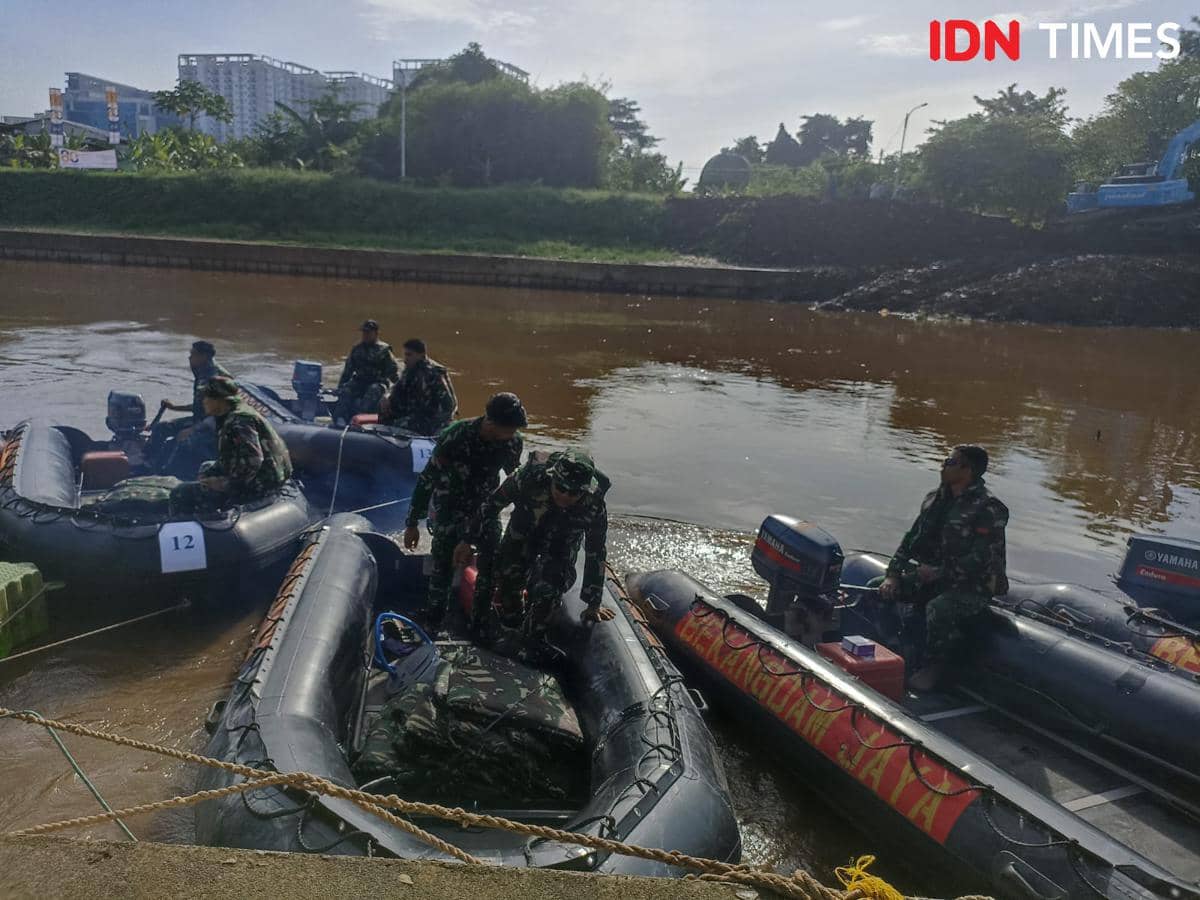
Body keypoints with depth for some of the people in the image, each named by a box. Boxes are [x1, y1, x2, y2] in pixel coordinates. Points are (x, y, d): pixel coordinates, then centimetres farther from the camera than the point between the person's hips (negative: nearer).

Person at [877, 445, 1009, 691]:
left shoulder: (987, 509, -17)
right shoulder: (936, 499, 6)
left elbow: (981, 560, -22)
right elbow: (912, 539, 8)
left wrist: (938, 573, -20)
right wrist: (893, 575, -2)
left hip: (972, 586, -8)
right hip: (932, 575, 8)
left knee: (939, 608, -36)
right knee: (880, 589, -2)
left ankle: (933, 667, -12)